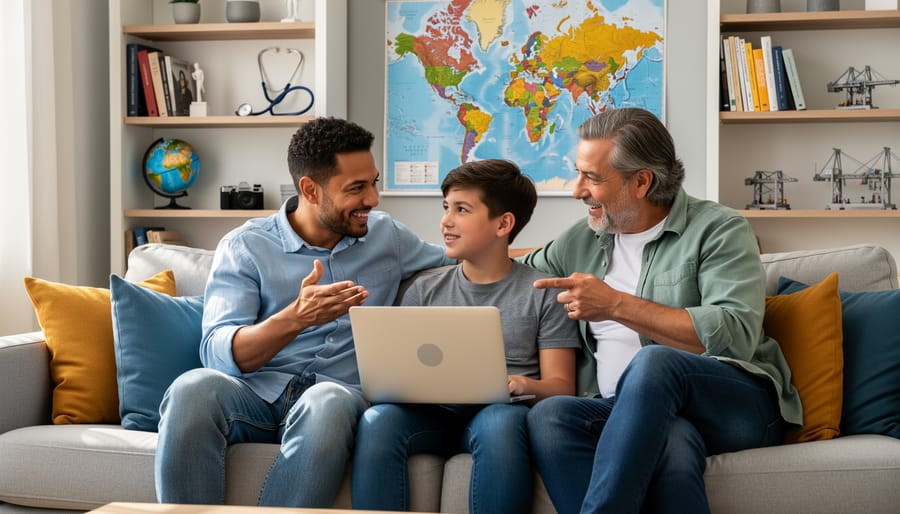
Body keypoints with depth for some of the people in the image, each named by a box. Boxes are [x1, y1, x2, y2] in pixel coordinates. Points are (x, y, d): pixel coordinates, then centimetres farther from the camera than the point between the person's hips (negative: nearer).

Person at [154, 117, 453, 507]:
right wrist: (296, 319, -28)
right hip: (258, 391, -1)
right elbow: (218, 354, -10)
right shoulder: (244, 247, 3)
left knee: (327, 403, -37)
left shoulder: (386, 236, 14)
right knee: (192, 389, -35)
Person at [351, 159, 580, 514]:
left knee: (499, 422, -39)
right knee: (378, 419, -31)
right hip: (431, 413, 2)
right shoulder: (423, 291, 19)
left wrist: (526, 385, -18)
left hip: (500, 410, -2)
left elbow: (561, 386, 5)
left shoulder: (543, 292, 10)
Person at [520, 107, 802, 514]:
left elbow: (736, 335, -15)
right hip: (626, 412, 4)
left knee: (652, 363, -37)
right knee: (548, 415, -30)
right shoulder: (579, 241, 17)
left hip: (736, 402, -4)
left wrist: (617, 305, -15)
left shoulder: (719, 229, 0)